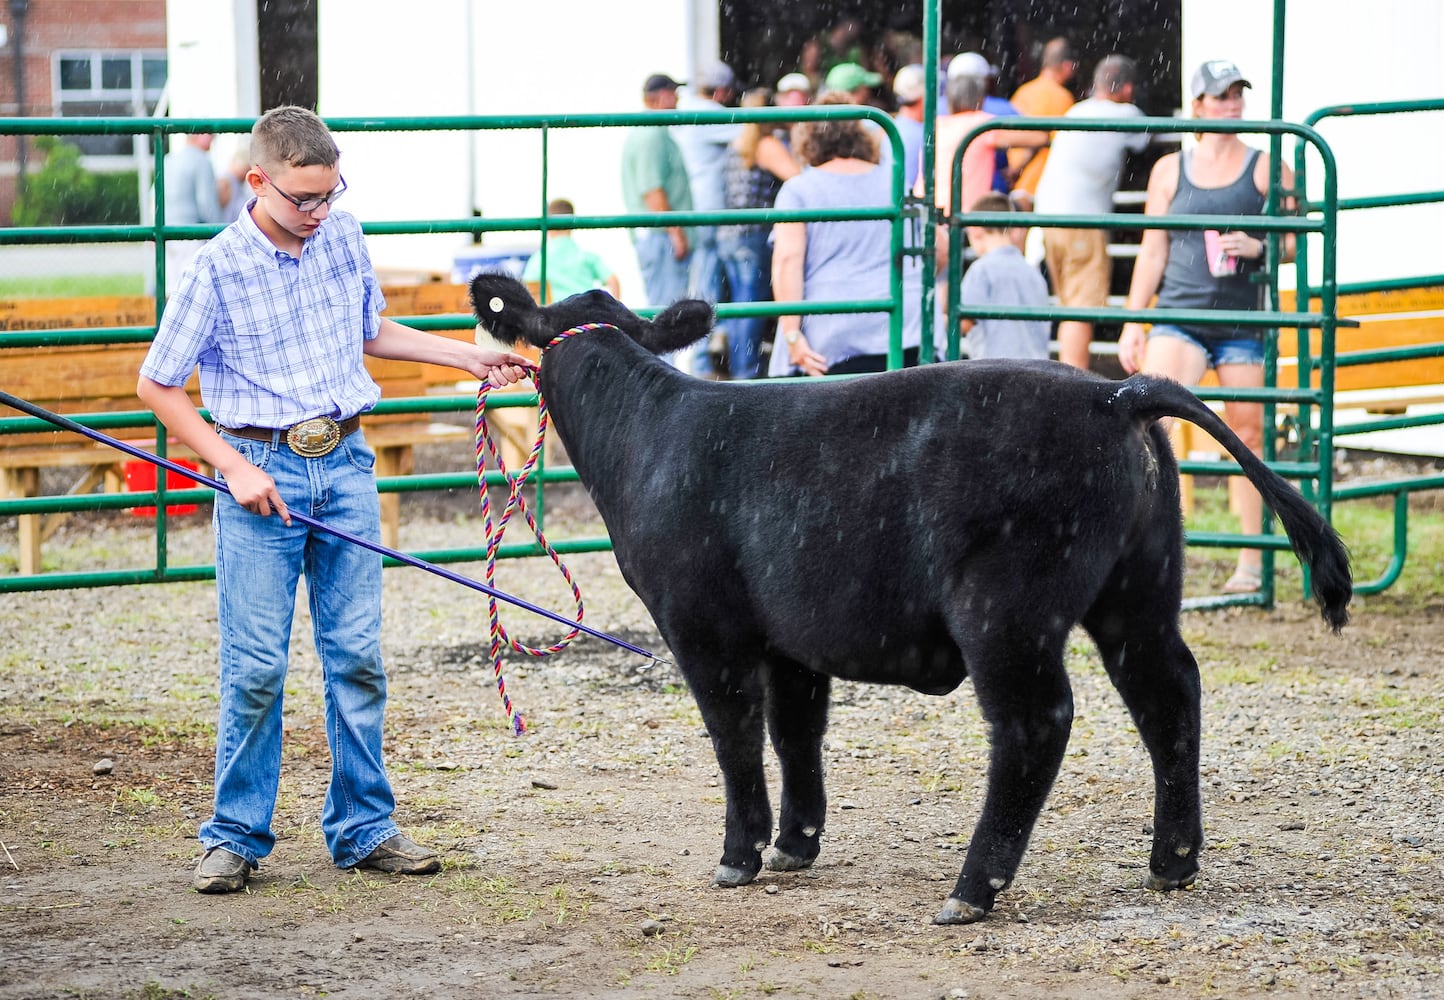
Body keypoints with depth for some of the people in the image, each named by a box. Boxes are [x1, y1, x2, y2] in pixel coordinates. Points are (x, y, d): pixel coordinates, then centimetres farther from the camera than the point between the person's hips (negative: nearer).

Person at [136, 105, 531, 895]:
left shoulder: (344, 238, 4)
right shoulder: (218, 269, -10)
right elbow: (157, 386, -5)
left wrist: (468, 356, 18)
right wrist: (234, 467, -11)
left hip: (345, 465, 4)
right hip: (262, 468, -4)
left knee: (357, 656, 6)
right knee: (255, 665, -4)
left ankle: (363, 828, 14)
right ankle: (236, 836, 8)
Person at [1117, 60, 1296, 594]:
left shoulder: (1267, 168, 5)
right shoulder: (1169, 170, 10)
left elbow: (1296, 243, 7)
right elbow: (1152, 252, 12)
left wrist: (1258, 247, -14)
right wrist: (1132, 323, 7)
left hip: (1244, 323, -1)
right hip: (1179, 316, 1)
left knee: (1247, 433, 1)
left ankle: (1252, 562, 10)